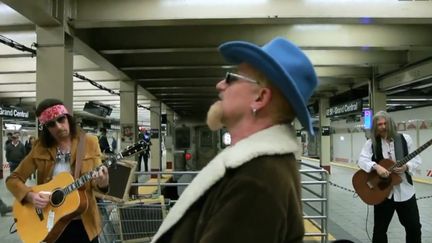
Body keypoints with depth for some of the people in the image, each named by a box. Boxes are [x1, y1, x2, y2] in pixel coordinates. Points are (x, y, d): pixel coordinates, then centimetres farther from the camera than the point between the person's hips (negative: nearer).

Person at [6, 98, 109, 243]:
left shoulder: (89, 142, -6)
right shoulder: (40, 147, -3)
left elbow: (96, 181, -6)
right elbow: (13, 179, 3)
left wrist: (102, 183, -29)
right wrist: (29, 196, -16)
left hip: (83, 221, -1)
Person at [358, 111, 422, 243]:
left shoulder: (405, 139, 1)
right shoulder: (371, 143, -3)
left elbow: (416, 159, 3)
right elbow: (362, 160, -13)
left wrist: (406, 166, -18)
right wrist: (376, 167, -31)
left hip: (405, 190, 1)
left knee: (414, 227, 12)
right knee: (380, 229, 9)